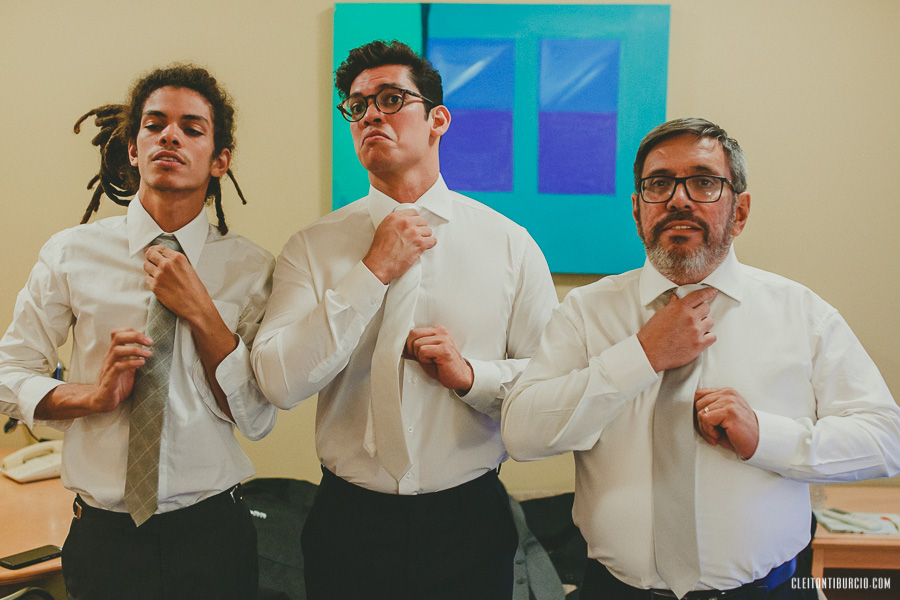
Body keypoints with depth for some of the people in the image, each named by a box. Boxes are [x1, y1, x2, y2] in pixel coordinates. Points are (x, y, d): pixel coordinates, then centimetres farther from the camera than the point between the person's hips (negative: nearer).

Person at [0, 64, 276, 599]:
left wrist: (200, 311, -18)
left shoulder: (252, 268, -5)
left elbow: (257, 420, -8)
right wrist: (95, 394, -15)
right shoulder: (71, 254, -3)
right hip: (105, 534, 1)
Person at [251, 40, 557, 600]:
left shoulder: (509, 243, -2)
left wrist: (471, 374, -18)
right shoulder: (312, 247, -2)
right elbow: (279, 383, -14)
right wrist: (374, 272, -16)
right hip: (349, 524, 0)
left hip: (470, 519, 0)